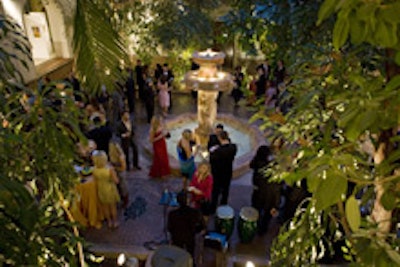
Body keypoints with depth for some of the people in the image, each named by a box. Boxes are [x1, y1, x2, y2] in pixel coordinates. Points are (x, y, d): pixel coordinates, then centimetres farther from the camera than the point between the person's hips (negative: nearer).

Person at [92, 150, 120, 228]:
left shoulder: (95, 170, -22)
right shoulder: (110, 169, -31)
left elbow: (96, 182, -6)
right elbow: (116, 181, -21)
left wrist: (98, 191, 12)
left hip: (101, 190, 2)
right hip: (110, 190, -2)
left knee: (105, 207, 25)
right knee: (113, 206, 22)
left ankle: (109, 222, 43)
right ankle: (115, 222, 40)